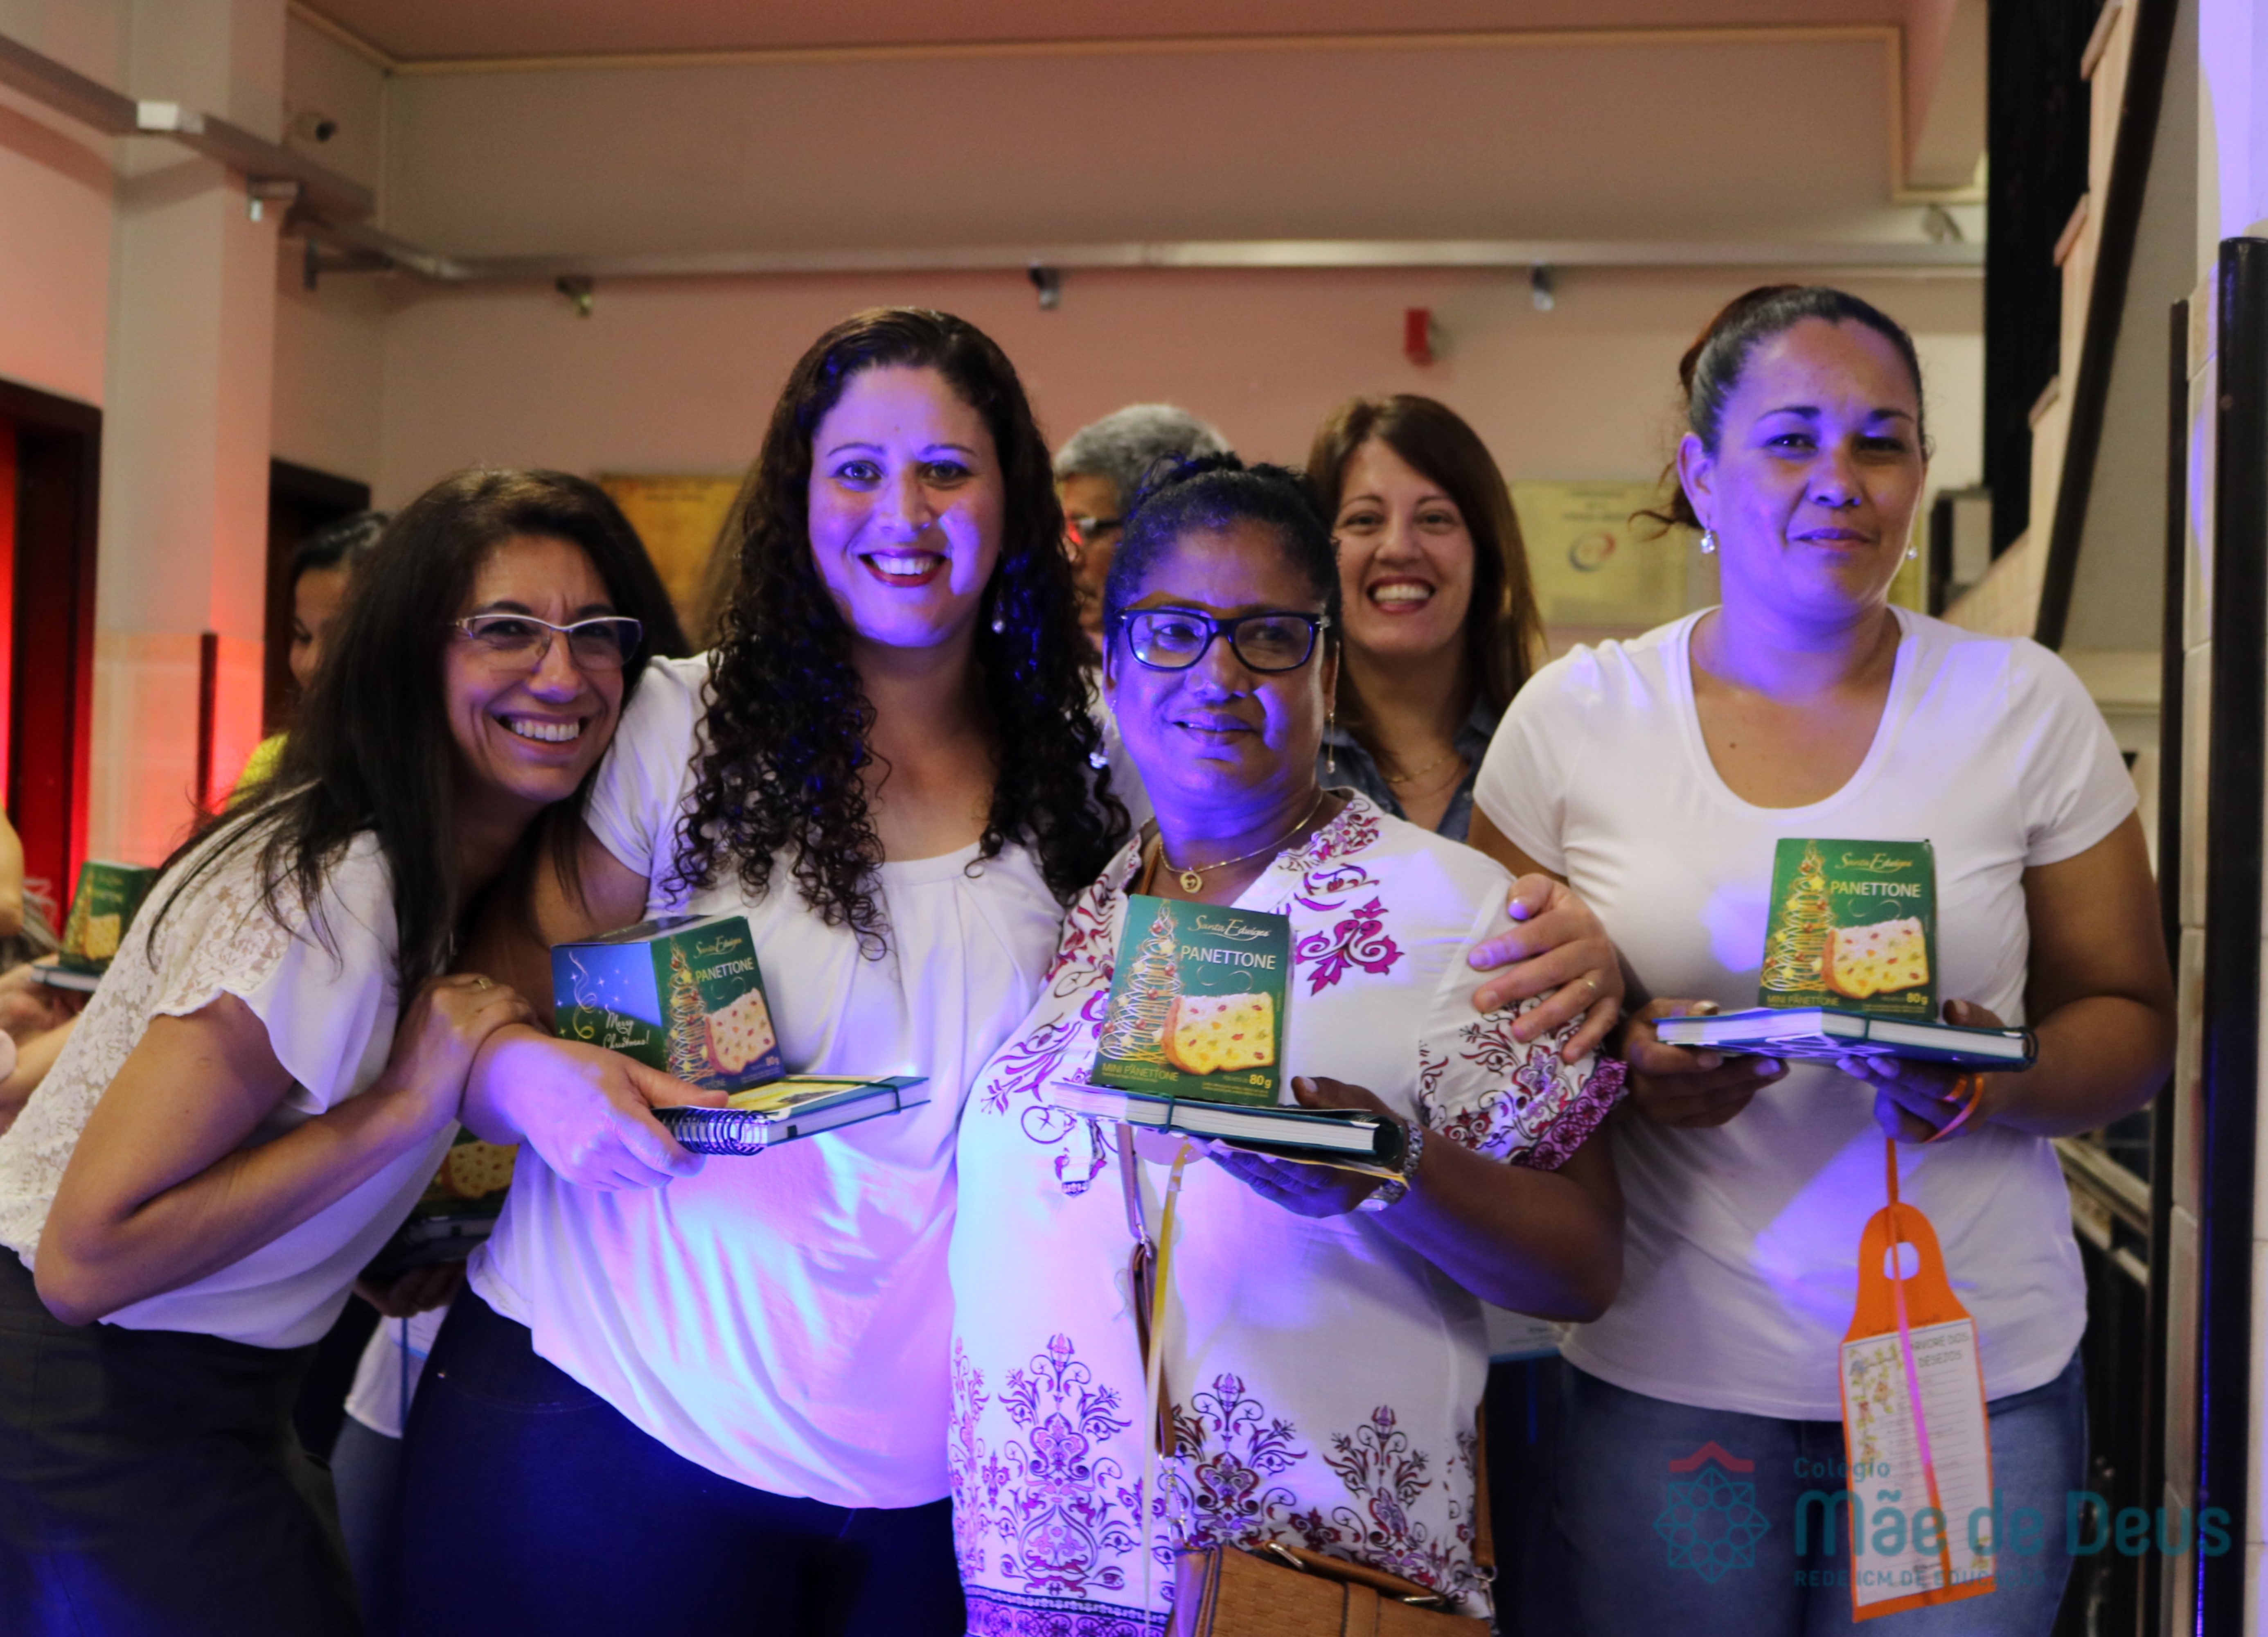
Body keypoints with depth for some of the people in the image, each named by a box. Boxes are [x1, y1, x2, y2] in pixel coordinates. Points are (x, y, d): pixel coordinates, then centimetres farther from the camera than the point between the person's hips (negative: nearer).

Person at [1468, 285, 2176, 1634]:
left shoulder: (2027, 705, 0)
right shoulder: (1573, 715, -1)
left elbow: (2130, 1018, 5)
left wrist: (1996, 1079, -16)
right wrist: (1627, 1065, -16)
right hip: (1667, 1373, 0)